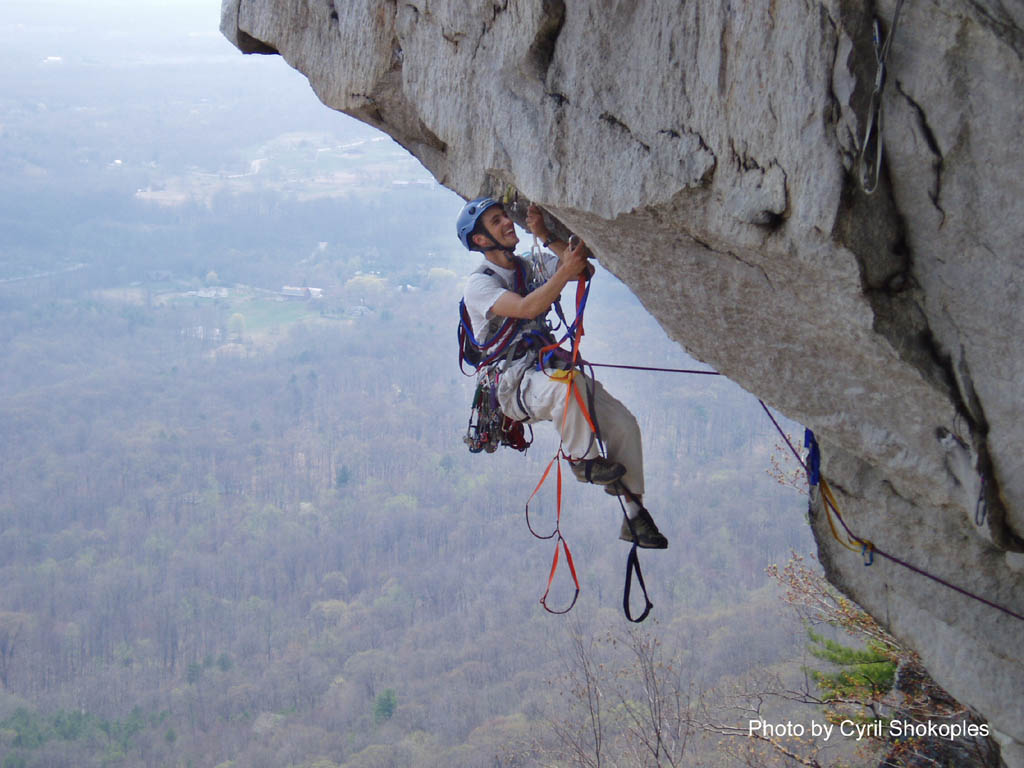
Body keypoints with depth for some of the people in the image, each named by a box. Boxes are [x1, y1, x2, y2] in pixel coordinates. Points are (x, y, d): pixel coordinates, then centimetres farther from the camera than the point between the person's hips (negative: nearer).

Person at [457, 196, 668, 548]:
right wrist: (564, 270, -32)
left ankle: (634, 518, 2)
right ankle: (583, 460, -16)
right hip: (513, 383, -7)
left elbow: (584, 271, 1)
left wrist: (546, 237, -8)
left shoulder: (533, 267, 16)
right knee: (567, 383, -40)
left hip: (550, 369, 7)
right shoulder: (479, 283, -6)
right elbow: (527, 308, -24)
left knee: (624, 423, -8)